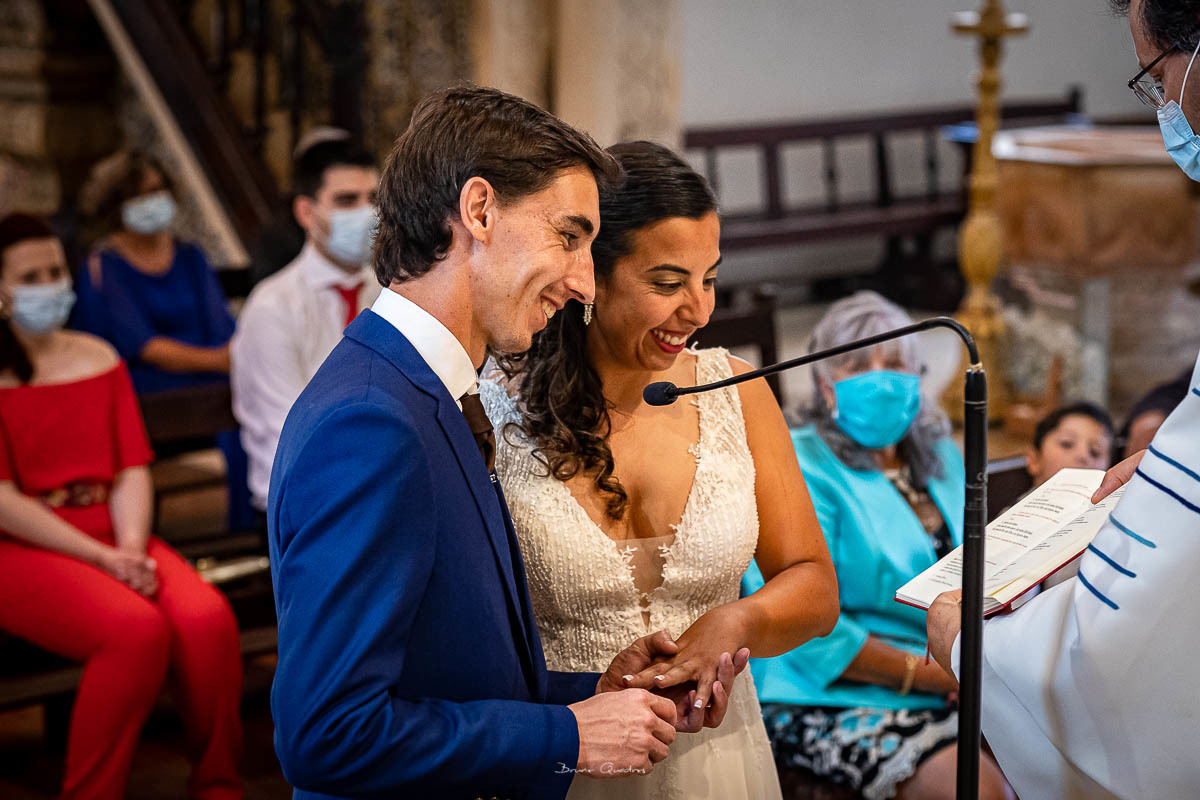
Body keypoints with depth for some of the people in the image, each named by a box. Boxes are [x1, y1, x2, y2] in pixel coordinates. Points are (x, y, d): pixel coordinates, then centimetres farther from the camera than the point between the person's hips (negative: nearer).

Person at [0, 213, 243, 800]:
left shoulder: (97, 359, 16)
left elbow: (132, 470, 10)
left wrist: (132, 547, -10)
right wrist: (103, 559, -16)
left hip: (115, 538, 5)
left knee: (208, 617, -25)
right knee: (136, 627, -33)